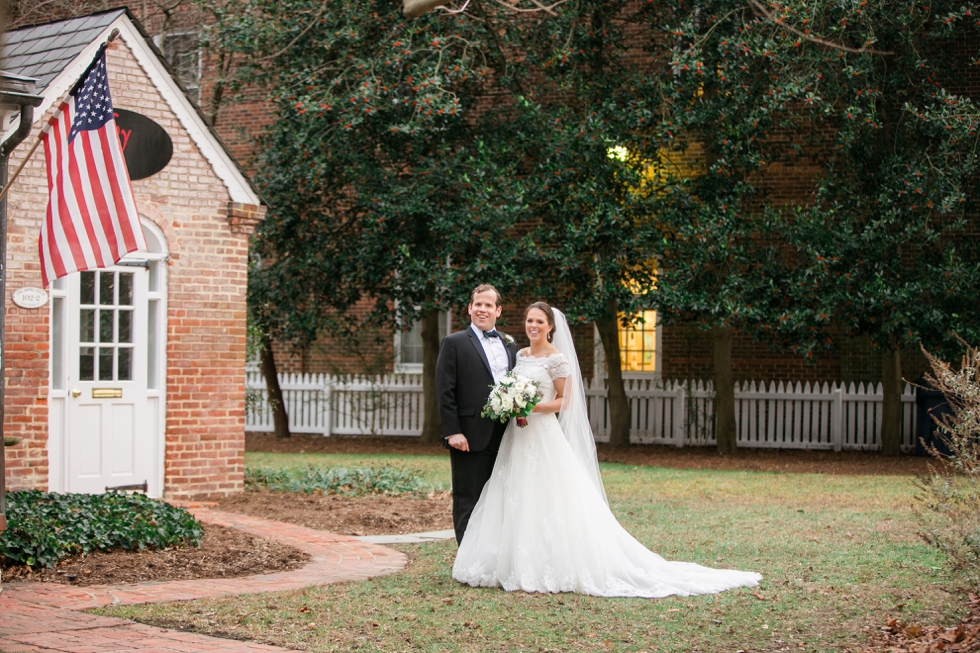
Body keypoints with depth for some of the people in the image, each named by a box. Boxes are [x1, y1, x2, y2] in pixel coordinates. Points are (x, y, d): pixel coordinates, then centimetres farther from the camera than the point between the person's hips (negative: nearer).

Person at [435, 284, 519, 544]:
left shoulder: (510, 345, 16)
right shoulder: (454, 343, 0)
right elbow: (445, 391, -6)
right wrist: (452, 432, -14)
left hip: (504, 438, 5)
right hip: (470, 439, -5)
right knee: (468, 503, 0)